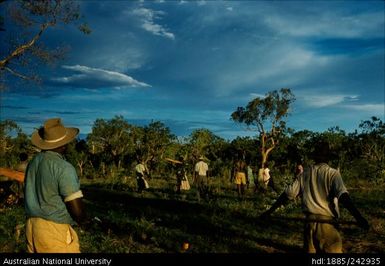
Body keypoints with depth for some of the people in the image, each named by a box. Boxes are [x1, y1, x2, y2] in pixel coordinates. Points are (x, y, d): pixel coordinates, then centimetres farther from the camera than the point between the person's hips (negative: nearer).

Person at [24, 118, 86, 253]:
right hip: (54, 229, -8)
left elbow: (31, 195, 12)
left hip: (31, 225, 8)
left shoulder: (33, 162, 6)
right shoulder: (64, 168, -18)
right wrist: (82, 220, 2)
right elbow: (76, 208, -18)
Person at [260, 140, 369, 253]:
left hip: (309, 223, 4)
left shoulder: (305, 173, 8)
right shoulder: (332, 173, -4)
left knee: (310, 250, 15)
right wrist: (358, 217, -27)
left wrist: (270, 210, 16)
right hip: (326, 224, -4)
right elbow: (343, 196, -19)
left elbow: (288, 194, 8)